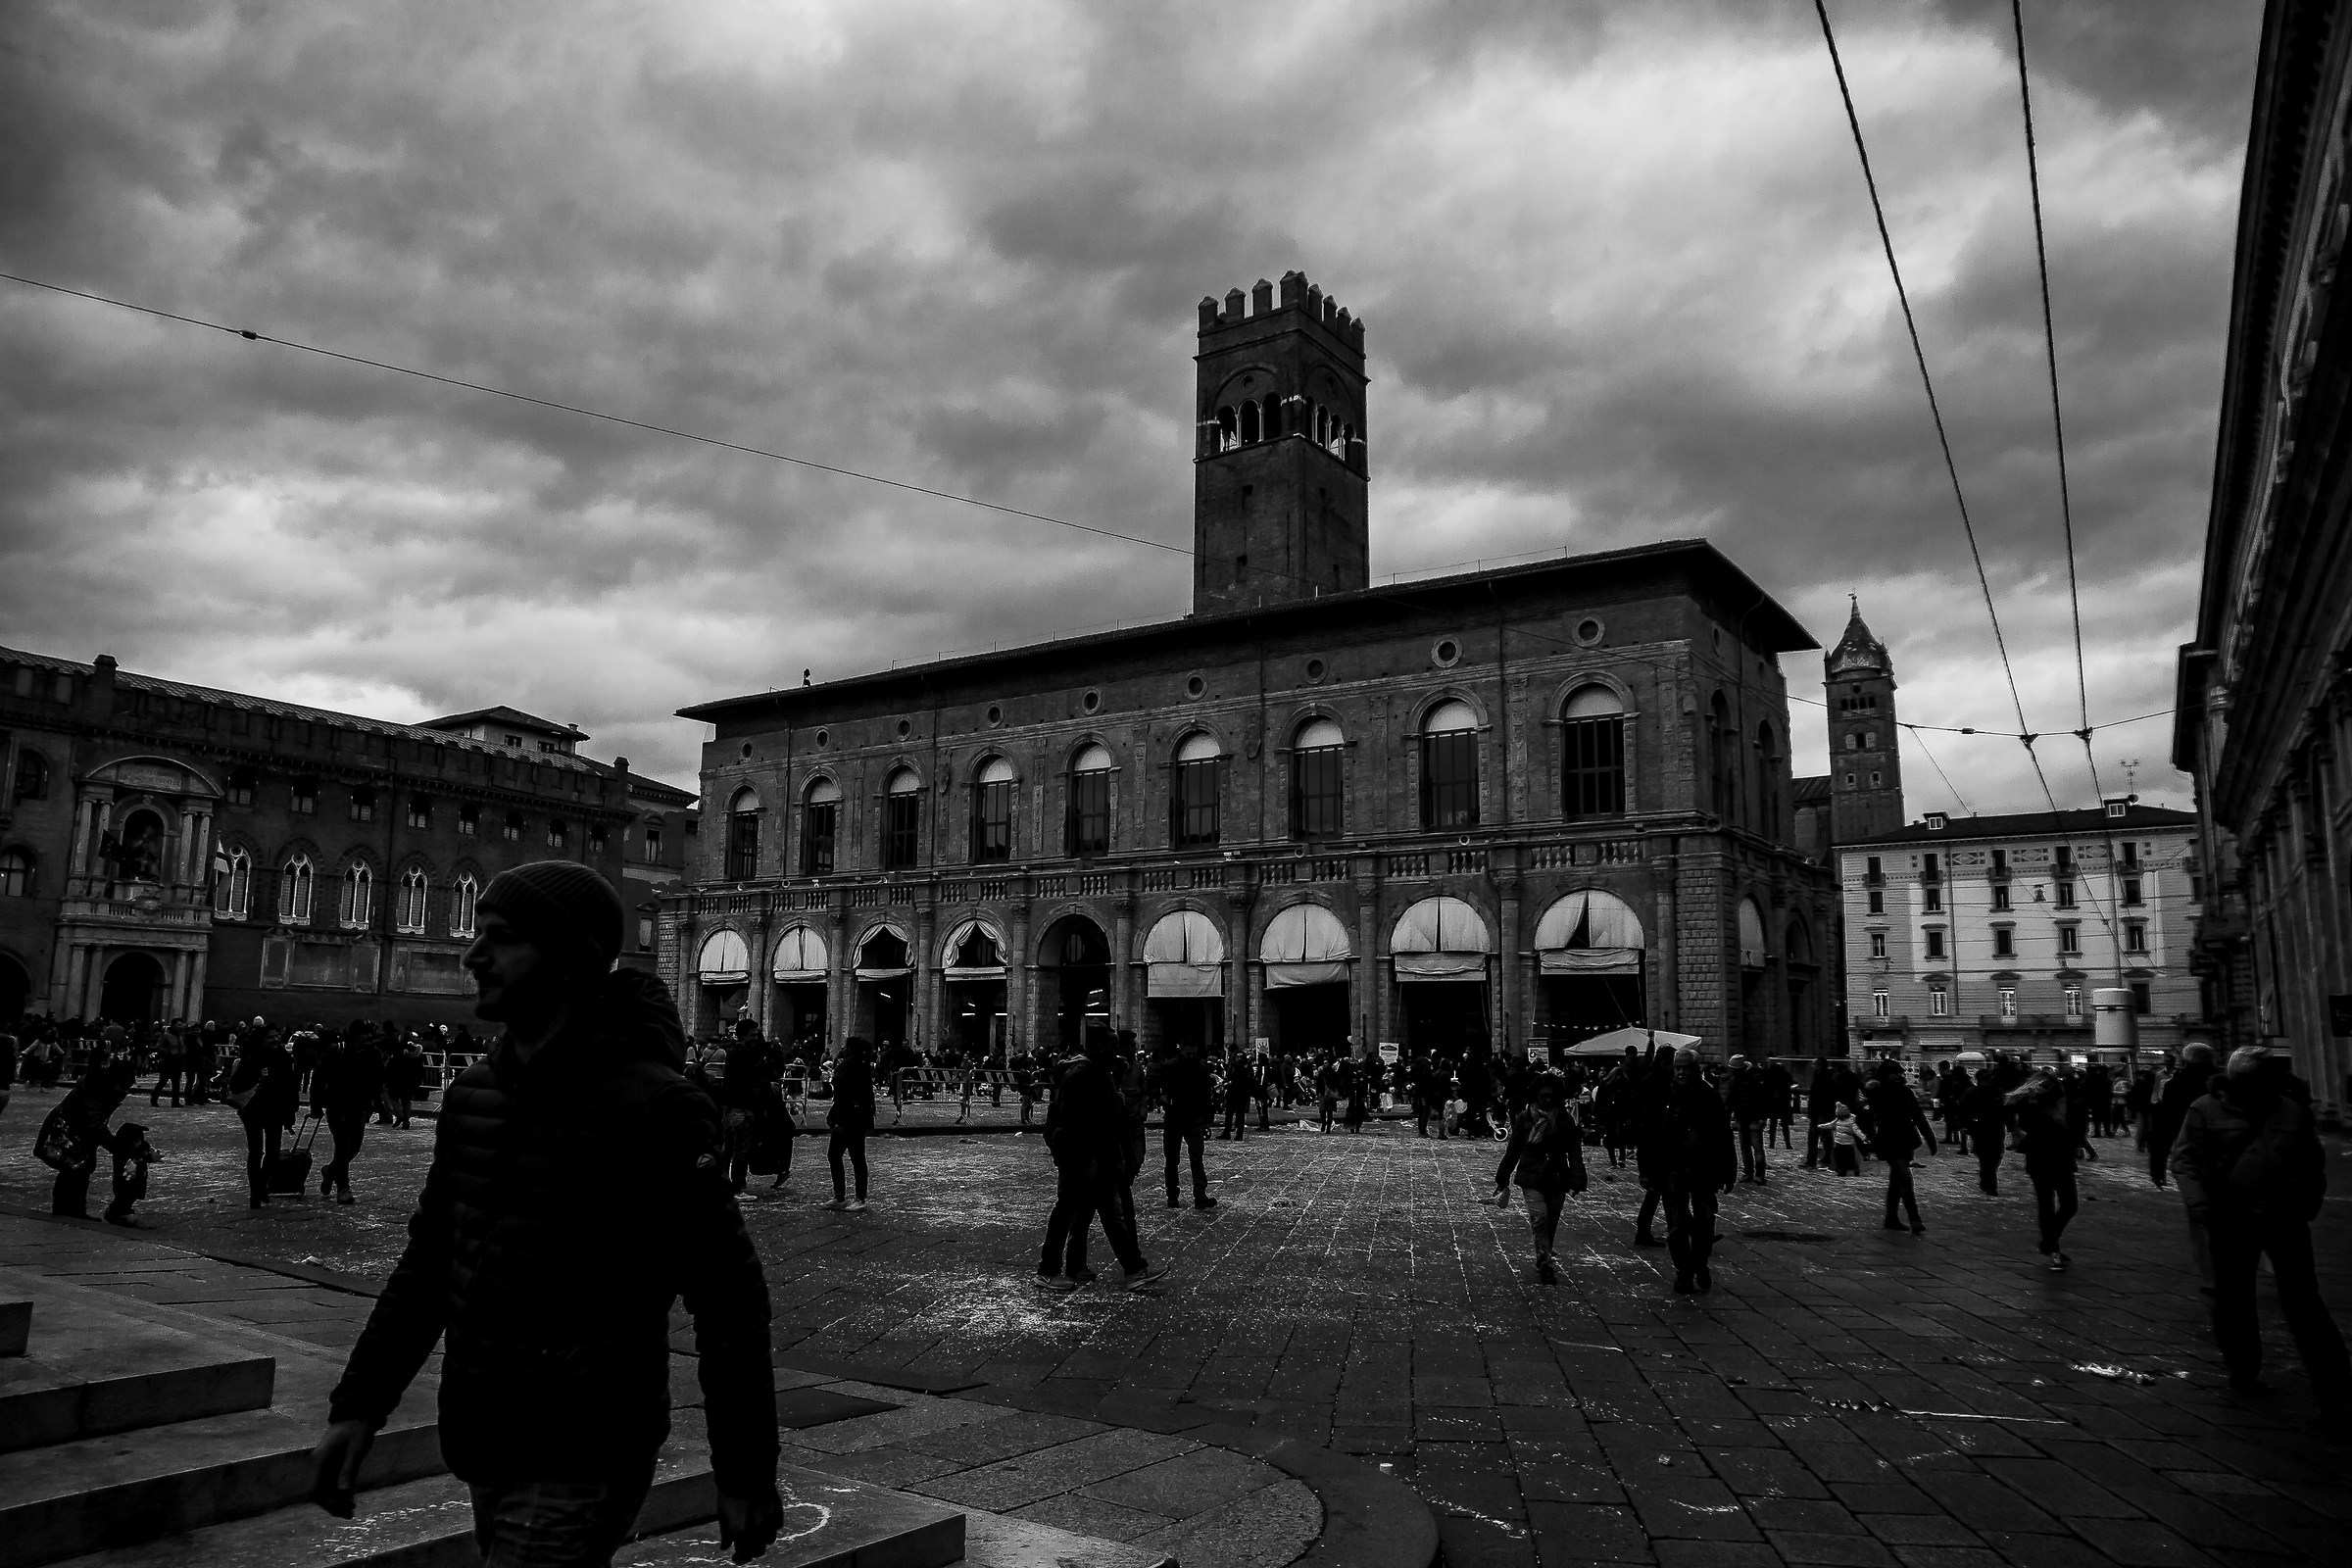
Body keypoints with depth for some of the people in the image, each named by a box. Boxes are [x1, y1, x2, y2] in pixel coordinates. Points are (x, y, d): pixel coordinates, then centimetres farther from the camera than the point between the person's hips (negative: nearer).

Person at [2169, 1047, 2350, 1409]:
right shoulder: (2206, 1109, -4)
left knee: (2303, 1301, -1)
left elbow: (2314, 1160, 18)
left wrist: (2311, 1200, 8)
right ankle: (2243, 1371, 26)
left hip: (2286, 1217, 1)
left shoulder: (2292, 1110, 6)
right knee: (2233, 1300, 9)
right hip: (2232, 1221, -1)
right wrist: (2201, 1206, -18)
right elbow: (2185, 1160, -7)